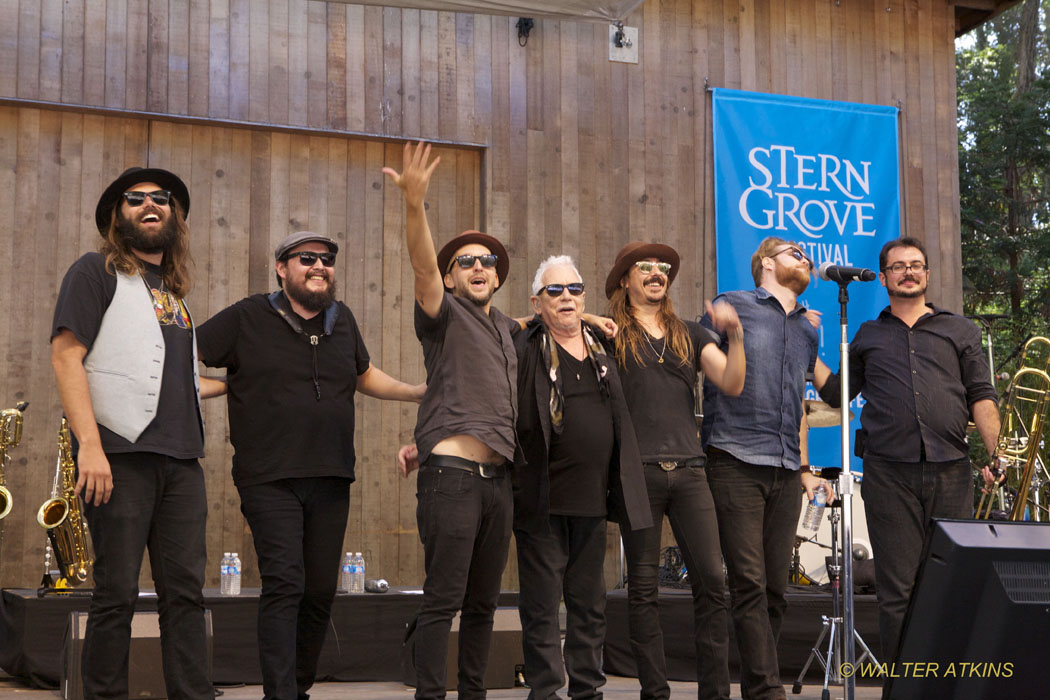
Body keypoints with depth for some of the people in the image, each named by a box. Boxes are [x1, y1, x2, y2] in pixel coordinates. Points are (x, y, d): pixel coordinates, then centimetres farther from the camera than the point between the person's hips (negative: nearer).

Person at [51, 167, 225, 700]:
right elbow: (66, 356, -9)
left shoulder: (174, 290, 23)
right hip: (121, 455, -6)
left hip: (180, 458, 6)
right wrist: (89, 444, -18)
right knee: (117, 592, -4)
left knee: (185, 592, 3)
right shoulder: (97, 272, 2)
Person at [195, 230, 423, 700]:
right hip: (270, 480, -5)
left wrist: (421, 393, 20)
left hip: (331, 480, 5)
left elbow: (364, 375, 30)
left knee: (321, 591, 8)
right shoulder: (247, 318, 0)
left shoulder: (342, 320, 14)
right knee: (285, 584, -15)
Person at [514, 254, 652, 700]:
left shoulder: (601, 350, 14)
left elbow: (619, 425, 22)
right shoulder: (523, 350, -4)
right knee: (541, 604, -1)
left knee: (590, 603, 12)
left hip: (591, 497, 5)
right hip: (541, 499, -5)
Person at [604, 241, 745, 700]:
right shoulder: (611, 334, 9)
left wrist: (735, 335, -6)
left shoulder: (690, 335, 18)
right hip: (638, 469, -3)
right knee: (643, 585, 1)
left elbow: (732, 384, 9)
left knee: (711, 579, -4)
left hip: (688, 469, 3)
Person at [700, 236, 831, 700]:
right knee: (750, 584, -10)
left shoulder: (807, 330, 23)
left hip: (785, 472, 6)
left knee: (776, 588, 4)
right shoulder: (732, 306, 4)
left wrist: (804, 468, 22)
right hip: (736, 464, -6)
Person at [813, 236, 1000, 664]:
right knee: (897, 589, -2)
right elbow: (836, 393, 19)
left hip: (952, 472, 0)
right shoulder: (868, 336, 19)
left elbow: (981, 396, 10)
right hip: (889, 472, 0)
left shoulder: (959, 331, 17)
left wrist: (995, 453, -2)